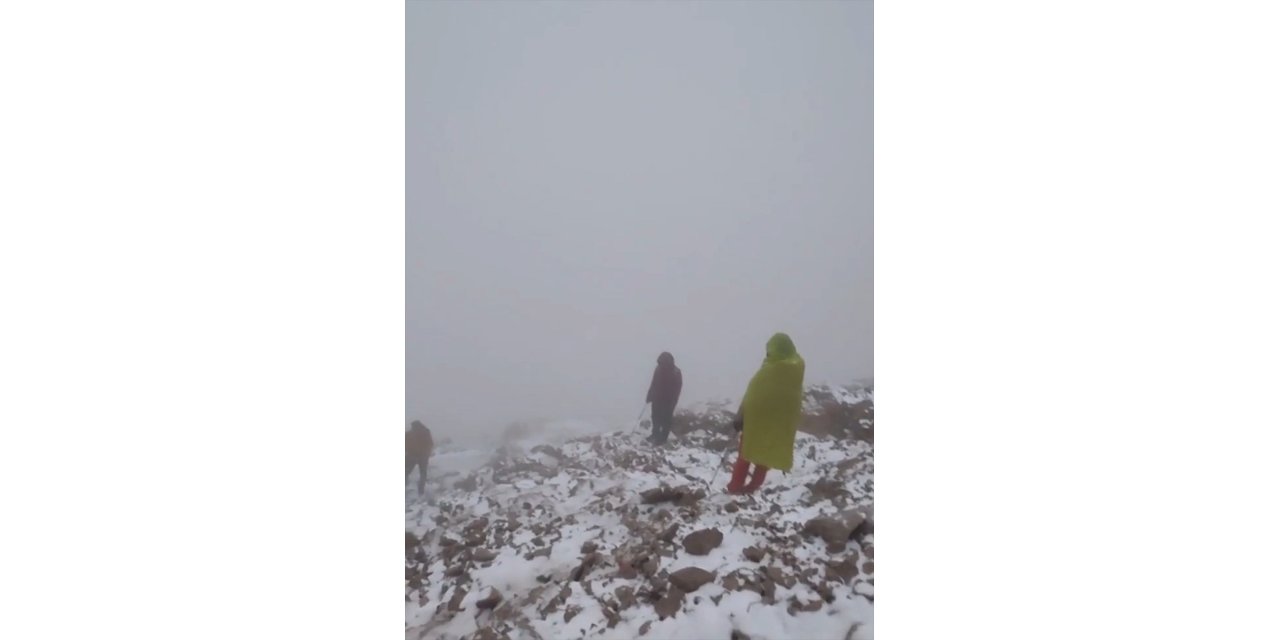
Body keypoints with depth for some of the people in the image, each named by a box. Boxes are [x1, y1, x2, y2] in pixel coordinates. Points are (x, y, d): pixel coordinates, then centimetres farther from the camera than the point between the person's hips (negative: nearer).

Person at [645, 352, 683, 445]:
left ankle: (662, 438, 15)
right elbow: (654, 384, 6)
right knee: (655, 417, 18)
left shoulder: (676, 373, -21)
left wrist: (673, 402, -19)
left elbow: (677, 389, -17)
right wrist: (649, 396, 9)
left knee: (666, 419, 2)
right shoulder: (659, 369, -6)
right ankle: (656, 434, 38)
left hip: (669, 401, -6)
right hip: (657, 398, 6)